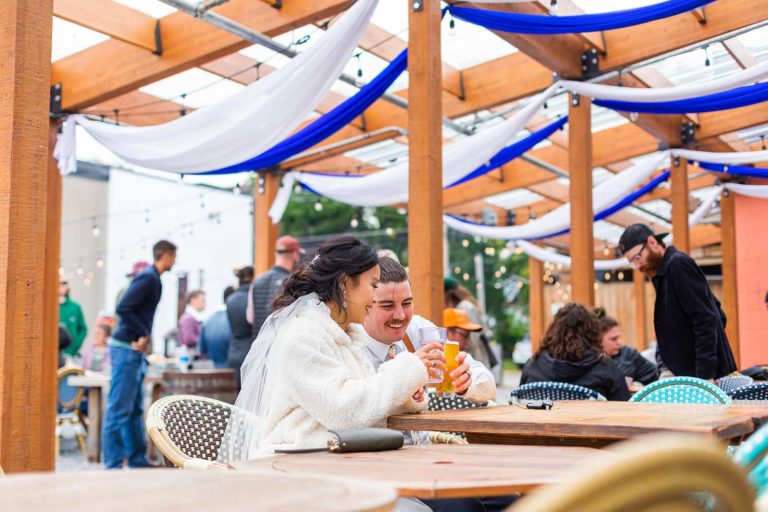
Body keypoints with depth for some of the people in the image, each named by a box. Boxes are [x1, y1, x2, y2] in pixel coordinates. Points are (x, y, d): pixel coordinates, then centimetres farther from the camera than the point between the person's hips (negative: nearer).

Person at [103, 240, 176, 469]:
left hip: (134, 350, 10)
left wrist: (143, 338, 5)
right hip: (126, 349, -10)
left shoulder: (153, 278, 16)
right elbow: (123, 308, -22)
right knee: (119, 409, -5)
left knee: (135, 409, 14)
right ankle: (114, 465, -1)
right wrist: (143, 335, -16)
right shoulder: (148, 278, -13)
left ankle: (138, 460, 22)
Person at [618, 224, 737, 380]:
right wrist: (665, 368, 5)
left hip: (702, 371, -9)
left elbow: (706, 320, -20)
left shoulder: (678, 264, -13)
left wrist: (705, 374, -22)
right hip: (682, 371, 9)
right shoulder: (664, 272, 14)